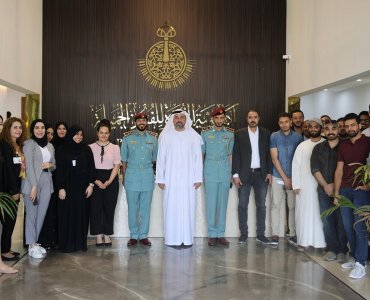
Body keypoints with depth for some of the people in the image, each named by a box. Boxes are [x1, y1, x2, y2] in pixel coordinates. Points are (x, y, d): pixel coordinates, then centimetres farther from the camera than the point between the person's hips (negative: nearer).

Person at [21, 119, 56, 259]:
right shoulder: (29, 144, -4)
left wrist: (50, 165, -3)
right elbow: (29, 166, -11)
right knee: (31, 214, 0)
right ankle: (32, 246, 6)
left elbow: (54, 165, 21)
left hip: (46, 183, 6)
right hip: (32, 183, -6)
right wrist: (34, 186, -17)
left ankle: (34, 242, 20)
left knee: (41, 214, 8)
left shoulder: (50, 145, 15)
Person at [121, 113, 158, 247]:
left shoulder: (153, 137, 5)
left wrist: (147, 169, 10)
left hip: (148, 178, 1)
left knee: (146, 209, 6)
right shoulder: (127, 137, 1)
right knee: (132, 208, 5)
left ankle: (144, 235, 17)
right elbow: (124, 159, 6)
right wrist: (126, 174, 4)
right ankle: (133, 236, 17)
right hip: (132, 178, -1)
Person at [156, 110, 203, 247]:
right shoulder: (165, 136, 3)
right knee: (171, 208, 0)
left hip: (189, 179, 0)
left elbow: (198, 158, 3)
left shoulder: (194, 136, 4)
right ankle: (172, 239, 8)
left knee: (188, 208, 1)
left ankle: (187, 239, 10)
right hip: (171, 179, 0)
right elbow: (160, 158, 4)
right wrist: (160, 179, -1)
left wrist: (198, 178, -2)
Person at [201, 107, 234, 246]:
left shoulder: (230, 134, 6)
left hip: (225, 174, 2)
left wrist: (231, 173, 7)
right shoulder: (205, 133, 2)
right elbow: (201, 154, 5)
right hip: (210, 174, -1)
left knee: (223, 204, 6)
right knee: (211, 204, 1)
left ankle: (221, 234, 15)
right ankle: (212, 234, 11)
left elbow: (230, 154, 10)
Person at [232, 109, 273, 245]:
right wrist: (235, 174, -6)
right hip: (244, 174, -1)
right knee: (242, 205, 2)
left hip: (261, 174, 2)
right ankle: (243, 234, 11)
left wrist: (269, 172, 0)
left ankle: (261, 234, 14)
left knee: (261, 205, 6)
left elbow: (269, 154, 7)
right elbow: (235, 155, -1)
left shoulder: (266, 133, 6)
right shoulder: (239, 134, 2)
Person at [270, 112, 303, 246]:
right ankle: (275, 234, 6)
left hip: (294, 177, 1)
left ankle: (292, 234, 14)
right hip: (278, 177, -1)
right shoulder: (274, 137, 0)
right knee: (276, 205, 0)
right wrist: (285, 177, -8)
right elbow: (274, 159, -4)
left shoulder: (298, 137, 2)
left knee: (293, 206, 5)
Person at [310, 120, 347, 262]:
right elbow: (315, 169, 4)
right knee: (327, 221, 3)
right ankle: (332, 249, 13)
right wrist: (326, 185, -7)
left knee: (341, 221, -3)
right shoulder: (318, 148, 11)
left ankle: (342, 250, 8)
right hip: (324, 190, 2)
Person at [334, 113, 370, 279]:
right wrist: (336, 193, 8)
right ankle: (354, 257, 20)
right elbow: (339, 170, 12)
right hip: (345, 190, 5)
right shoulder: (343, 145, 12)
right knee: (348, 227, 8)